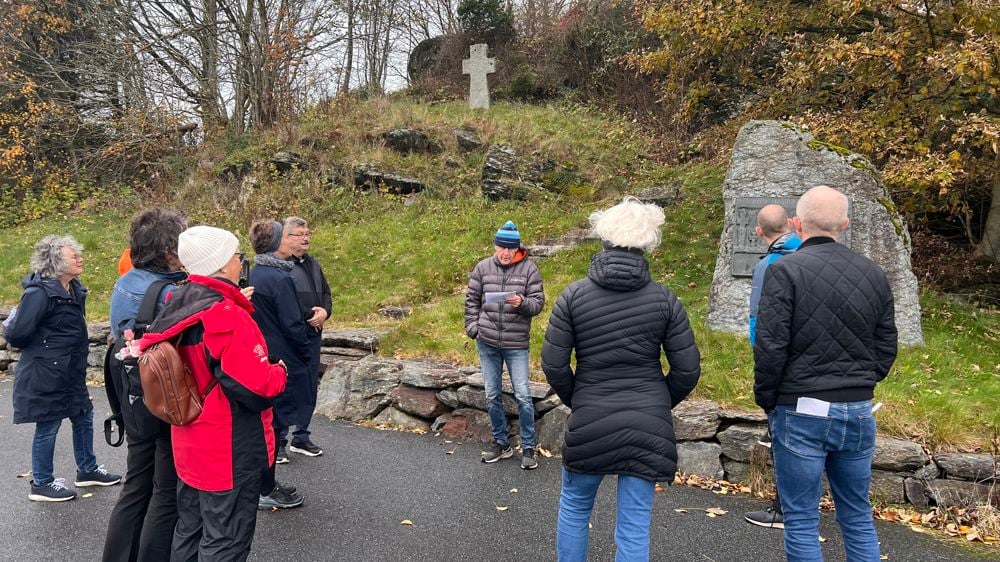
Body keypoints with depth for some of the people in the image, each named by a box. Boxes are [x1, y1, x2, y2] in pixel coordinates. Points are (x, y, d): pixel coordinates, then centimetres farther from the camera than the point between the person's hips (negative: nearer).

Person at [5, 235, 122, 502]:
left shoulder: (74, 289, 6)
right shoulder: (40, 292, -21)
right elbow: (17, 333, -23)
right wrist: (40, 349, -7)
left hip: (70, 372, 9)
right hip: (45, 374, -9)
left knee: (83, 417, 17)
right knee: (48, 427, 4)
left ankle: (87, 470, 34)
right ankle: (42, 484, 20)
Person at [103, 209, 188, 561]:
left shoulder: (124, 284, 3)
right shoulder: (170, 293, -23)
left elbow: (122, 338, 12)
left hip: (135, 401, 8)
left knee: (137, 486, 20)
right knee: (169, 492, 7)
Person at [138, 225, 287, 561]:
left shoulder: (177, 308, 2)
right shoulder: (227, 317, -25)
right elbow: (258, 387, -26)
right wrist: (278, 373, -7)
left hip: (190, 446, 9)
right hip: (230, 452, -9)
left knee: (189, 531, 22)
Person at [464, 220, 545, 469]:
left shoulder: (529, 269, -4)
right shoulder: (482, 267, 2)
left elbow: (538, 301, -5)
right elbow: (472, 300, 9)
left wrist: (522, 304, -24)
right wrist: (472, 327, 0)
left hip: (516, 344, -3)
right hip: (487, 343, 3)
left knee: (523, 396, -1)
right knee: (492, 396, 11)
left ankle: (528, 448, 13)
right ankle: (501, 443, 27)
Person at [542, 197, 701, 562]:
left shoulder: (574, 295, -5)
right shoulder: (664, 299, -4)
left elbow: (552, 364, -5)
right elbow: (688, 369, -2)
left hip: (590, 422, 0)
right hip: (649, 425, 1)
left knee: (574, 506, 22)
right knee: (634, 526, 8)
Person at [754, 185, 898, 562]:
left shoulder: (785, 270, -11)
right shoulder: (873, 273, 5)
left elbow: (770, 347, -14)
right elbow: (886, 347, 10)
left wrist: (766, 400, 0)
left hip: (802, 411, -5)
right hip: (859, 411, 5)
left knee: (801, 521, 5)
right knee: (858, 516, 17)